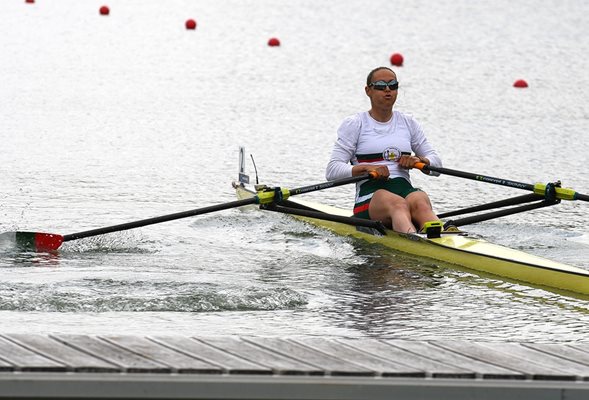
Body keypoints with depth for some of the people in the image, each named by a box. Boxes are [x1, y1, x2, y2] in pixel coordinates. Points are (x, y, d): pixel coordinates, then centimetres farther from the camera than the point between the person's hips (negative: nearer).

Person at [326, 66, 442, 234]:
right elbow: (332, 171, 0)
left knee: (420, 202, -35)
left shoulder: (408, 123, 21)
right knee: (398, 204, -38)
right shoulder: (354, 124, 9)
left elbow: (436, 165, 21)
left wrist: (419, 161, -3)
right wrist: (367, 168, -16)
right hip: (370, 195, -3)